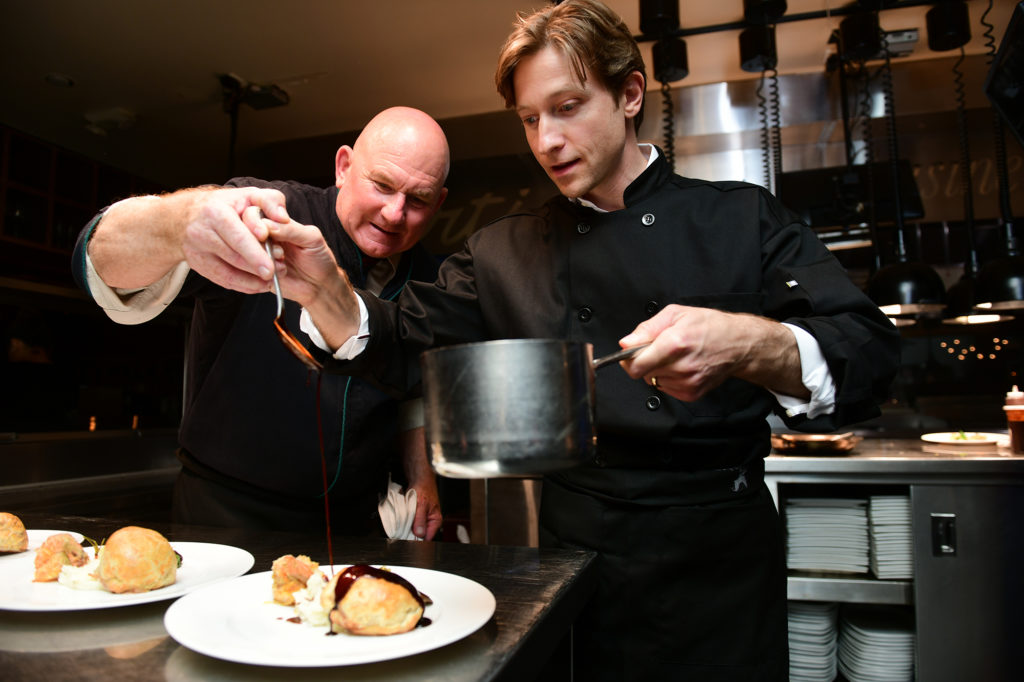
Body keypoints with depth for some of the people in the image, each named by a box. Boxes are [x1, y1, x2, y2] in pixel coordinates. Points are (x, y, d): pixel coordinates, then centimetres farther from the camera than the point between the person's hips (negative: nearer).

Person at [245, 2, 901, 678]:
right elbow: (405, 347, 0)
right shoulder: (503, 253, 4)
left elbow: (868, 355, -10)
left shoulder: (742, 221, -3)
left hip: (720, 566, -1)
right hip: (576, 551, 2)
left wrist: (752, 347, -31)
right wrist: (325, 287, -20)